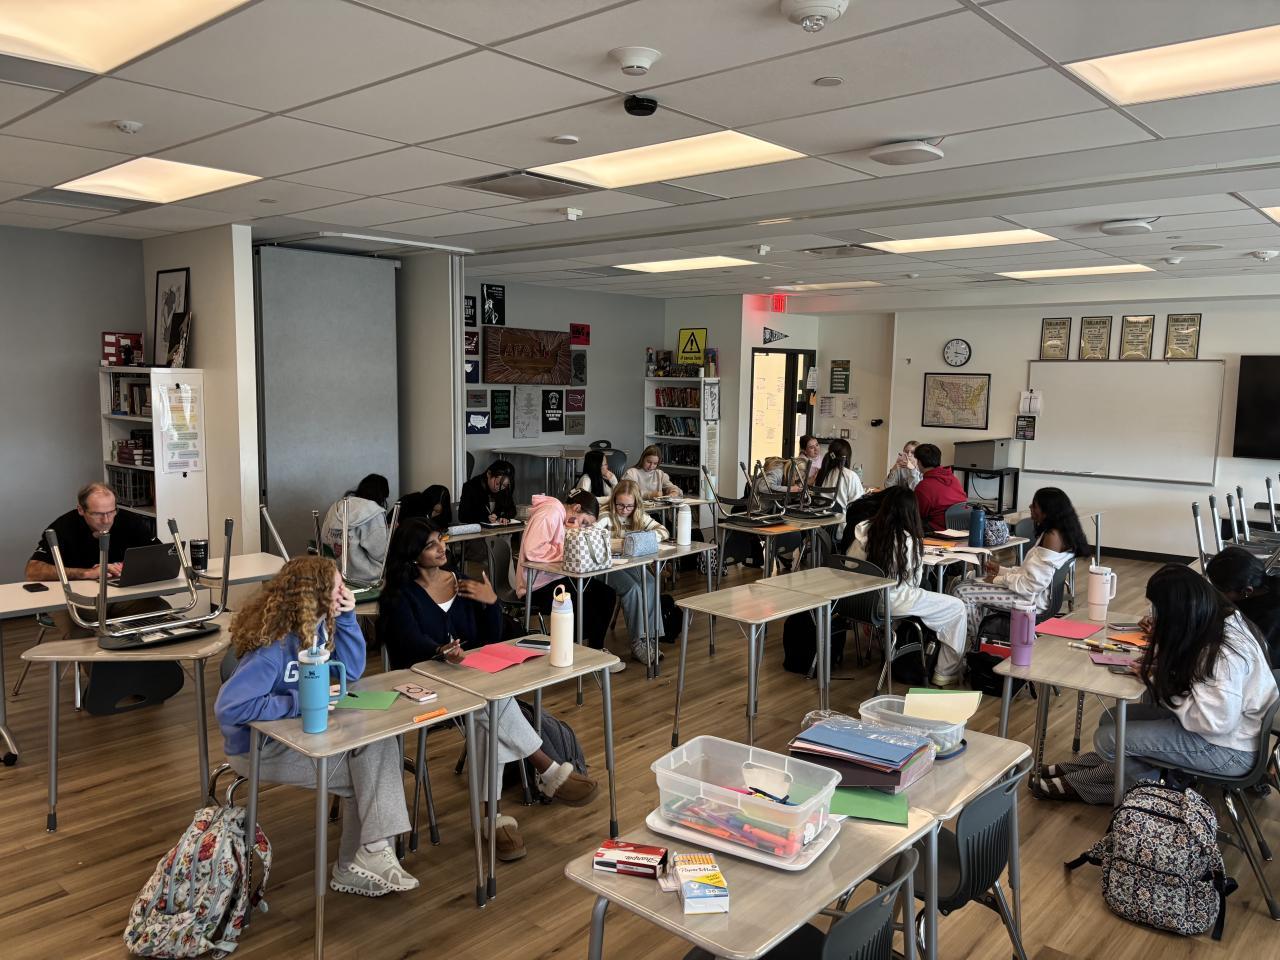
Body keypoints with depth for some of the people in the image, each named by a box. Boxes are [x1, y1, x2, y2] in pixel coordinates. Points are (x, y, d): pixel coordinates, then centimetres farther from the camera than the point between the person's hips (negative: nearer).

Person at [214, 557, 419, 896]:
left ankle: (371, 853, -9)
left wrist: (347, 616, -11)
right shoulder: (274, 646, -27)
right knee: (368, 774, -13)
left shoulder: (318, 624, -4)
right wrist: (302, 702, -30)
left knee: (380, 740, -13)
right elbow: (229, 707, -33)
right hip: (260, 747, -8)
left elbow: (352, 670, 2)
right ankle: (355, 864, 3)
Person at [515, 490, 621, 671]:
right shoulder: (550, 512, -19)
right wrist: (566, 552, -21)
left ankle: (596, 649, 11)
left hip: (556, 577, 10)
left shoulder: (561, 515, 12)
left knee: (606, 594, 1)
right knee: (585, 605, -22)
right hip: (538, 585, -10)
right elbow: (532, 550, -31)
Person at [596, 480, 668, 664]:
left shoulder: (640, 516, 6)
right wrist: (616, 543, -37)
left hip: (631, 564, 5)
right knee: (632, 588, -29)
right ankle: (637, 643, -19)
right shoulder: (606, 516, -11)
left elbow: (664, 531, 1)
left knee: (650, 585, -24)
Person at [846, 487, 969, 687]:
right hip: (894, 601, -6)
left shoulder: (866, 530, -3)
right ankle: (946, 674, 15)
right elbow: (914, 580, -3)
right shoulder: (908, 540, -15)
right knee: (957, 608, 9)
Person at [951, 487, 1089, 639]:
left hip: (1033, 598, -11)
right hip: (1032, 590, 11)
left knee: (962, 593, -13)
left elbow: (1034, 584, -24)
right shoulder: (1049, 531, 11)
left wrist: (999, 579, -12)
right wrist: (1001, 570, 10)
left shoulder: (1053, 536, -21)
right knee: (963, 584, 10)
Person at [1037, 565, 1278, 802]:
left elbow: (1214, 721, -30)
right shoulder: (1215, 619, -4)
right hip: (1215, 719, 9)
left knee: (1108, 739, -14)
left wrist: (1158, 682, -19)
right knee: (1111, 719, 5)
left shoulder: (1225, 653, -31)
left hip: (1230, 748, -9)